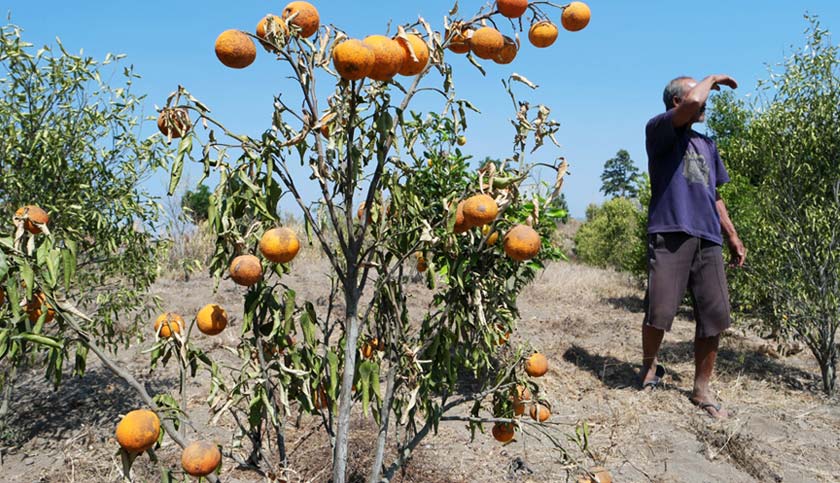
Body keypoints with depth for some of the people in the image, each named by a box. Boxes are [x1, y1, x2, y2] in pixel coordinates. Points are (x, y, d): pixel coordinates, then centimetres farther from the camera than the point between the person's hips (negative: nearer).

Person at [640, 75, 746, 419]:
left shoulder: (707, 144, 27)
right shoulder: (659, 129, 5)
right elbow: (693, 102, -15)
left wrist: (732, 236, 23)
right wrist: (712, 79, 5)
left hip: (708, 238, 7)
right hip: (670, 233, -6)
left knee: (715, 316, 0)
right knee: (659, 312, -10)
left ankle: (701, 390, 14)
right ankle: (649, 364, 19)